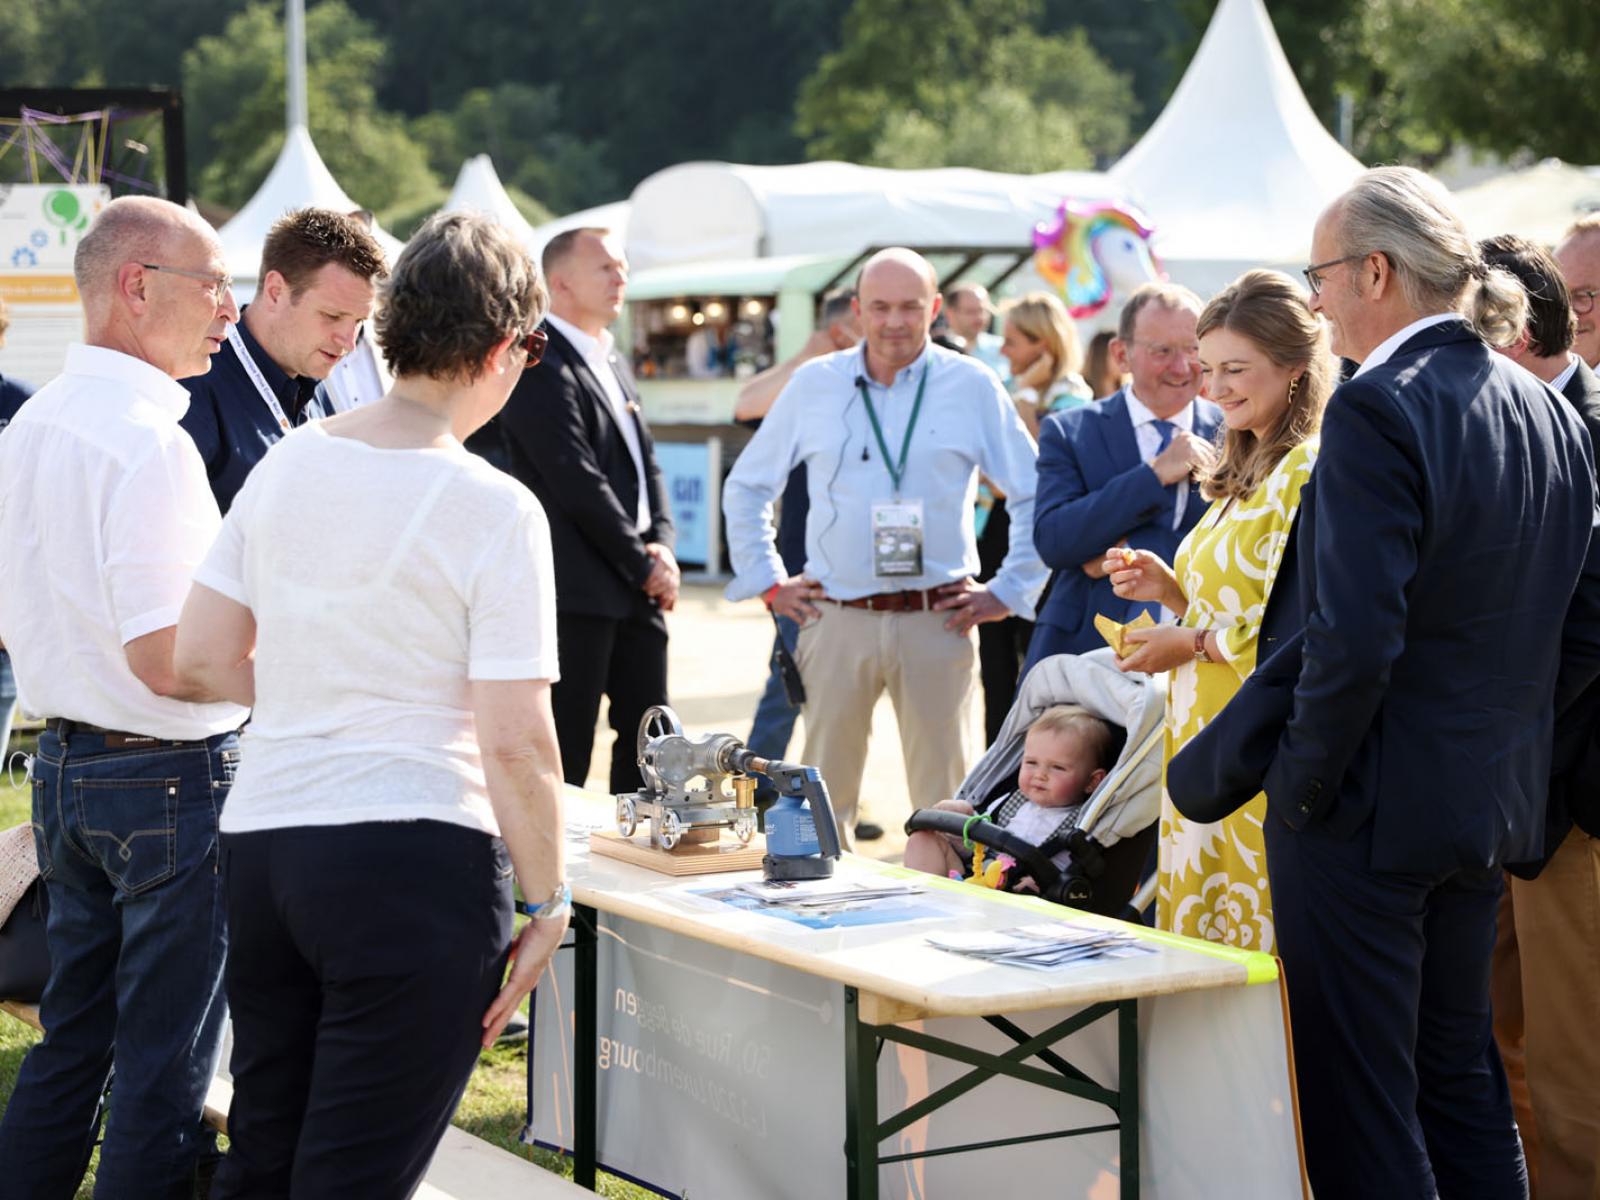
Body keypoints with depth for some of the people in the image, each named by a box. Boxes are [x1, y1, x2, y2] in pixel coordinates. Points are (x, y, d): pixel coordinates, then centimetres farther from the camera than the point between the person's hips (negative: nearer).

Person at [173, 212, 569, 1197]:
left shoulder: (286, 464, 5)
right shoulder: (495, 508, -13)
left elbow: (202, 655, 10)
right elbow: (514, 740, -14)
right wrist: (547, 902, -3)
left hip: (260, 845, 6)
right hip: (418, 858, -6)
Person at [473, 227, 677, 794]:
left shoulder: (614, 364, 18)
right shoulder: (541, 366, -12)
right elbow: (578, 482, -17)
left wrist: (661, 544, 0)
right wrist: (643, 564, -12)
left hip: (636, 591, 9)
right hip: (577, 592, -9)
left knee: (648, 736, 13)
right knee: (567, 748, -4)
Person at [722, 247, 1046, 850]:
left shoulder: (972, 386, 3)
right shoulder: (814, 384, 7)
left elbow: (1038, 495, 7)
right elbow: (746, 487, 17)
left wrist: (1008, 592, 3)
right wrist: (768, 582, 10)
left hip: (937, 618, -1)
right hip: (837, 619, 1)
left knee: (943, 795, 1)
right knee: (825, 790, 4)